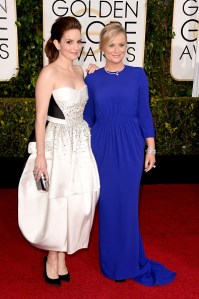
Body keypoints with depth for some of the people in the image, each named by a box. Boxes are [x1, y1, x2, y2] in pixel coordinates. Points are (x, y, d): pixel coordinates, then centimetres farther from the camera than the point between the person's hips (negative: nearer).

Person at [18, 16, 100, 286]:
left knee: (77, 201, 11)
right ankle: (52, 258, 27)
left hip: (81, 143, 7)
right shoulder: (48, 73, -12)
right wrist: (40, 157, -15)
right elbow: (40, 118, -13)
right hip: (57, 144, -6)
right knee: (55, 202, 5)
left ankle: (62, 257, 29)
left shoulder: (80, 71, 8)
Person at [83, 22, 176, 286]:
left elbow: (144, 113, 2)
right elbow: (88, 117, 9)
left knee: (127, 204, 4)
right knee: (108, 204, 8)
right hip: (102, 146, 1)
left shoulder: (138, 75, 0)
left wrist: (151, 148, 0)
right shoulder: (92, 79, 3)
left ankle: (127, 262, 24)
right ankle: (111, 261, 27)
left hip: (130, 146, -1)